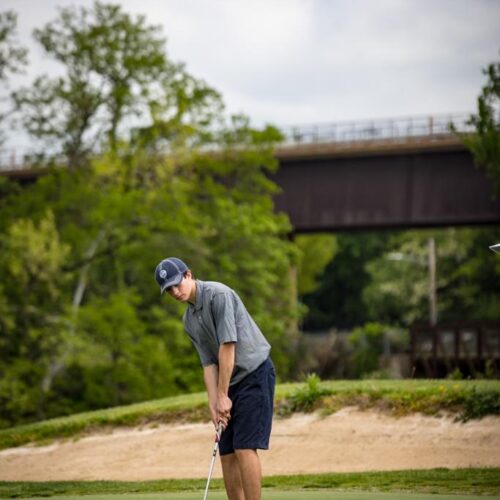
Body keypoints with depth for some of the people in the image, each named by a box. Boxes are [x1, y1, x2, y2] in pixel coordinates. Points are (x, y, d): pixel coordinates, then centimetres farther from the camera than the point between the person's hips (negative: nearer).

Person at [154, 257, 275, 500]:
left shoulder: (218, 294, -15)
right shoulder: (189, 320, 11)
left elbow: (228, 347, -19)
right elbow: (209, 363, 8)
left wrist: (222, 395, -16)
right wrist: (214, 404, -5)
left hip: (255, 373, -9)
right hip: (233, 382, 9)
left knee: (244, 448, -14)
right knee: (227, 453, 5)